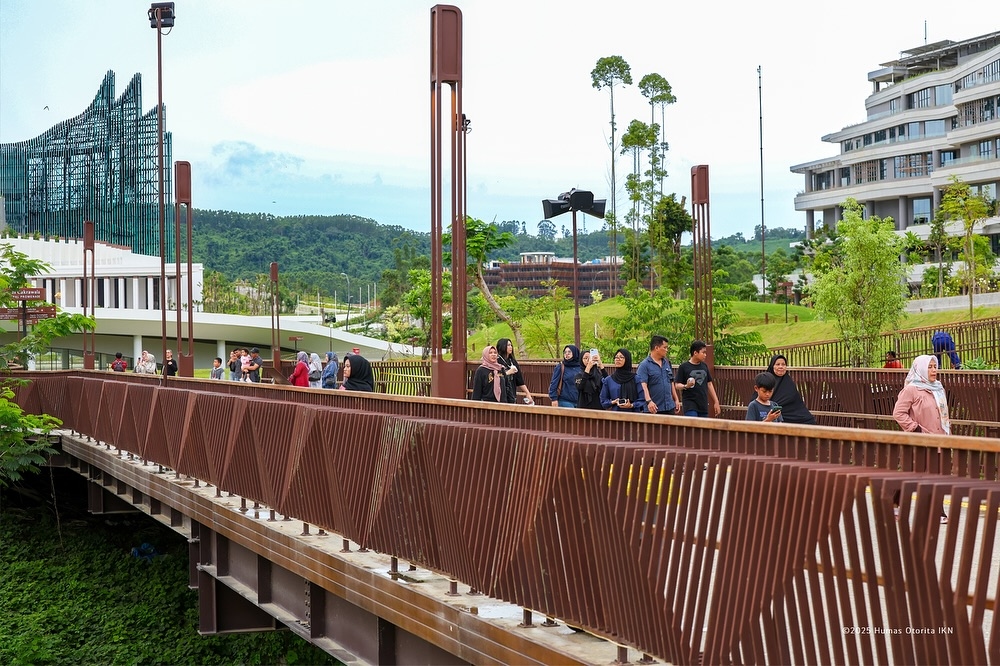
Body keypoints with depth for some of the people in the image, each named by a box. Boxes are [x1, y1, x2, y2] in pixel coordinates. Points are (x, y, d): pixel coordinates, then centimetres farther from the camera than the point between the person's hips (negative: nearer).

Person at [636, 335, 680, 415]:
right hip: (654, 409, -6)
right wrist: (649, 401, -32)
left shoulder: (667, 362, 14)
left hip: (670, 408, 6)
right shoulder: (644, 365, -8)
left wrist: (676, 400, 19)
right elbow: (643, 385, -19)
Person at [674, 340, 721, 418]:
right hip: (690, 405, -6)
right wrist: (686, 386, -25)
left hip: (703, 406, 6)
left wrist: (716, 402, 15)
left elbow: (709, 384, 18)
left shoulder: (704, 366, 12)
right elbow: (677, 385, -4)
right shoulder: (684, 367, -5)